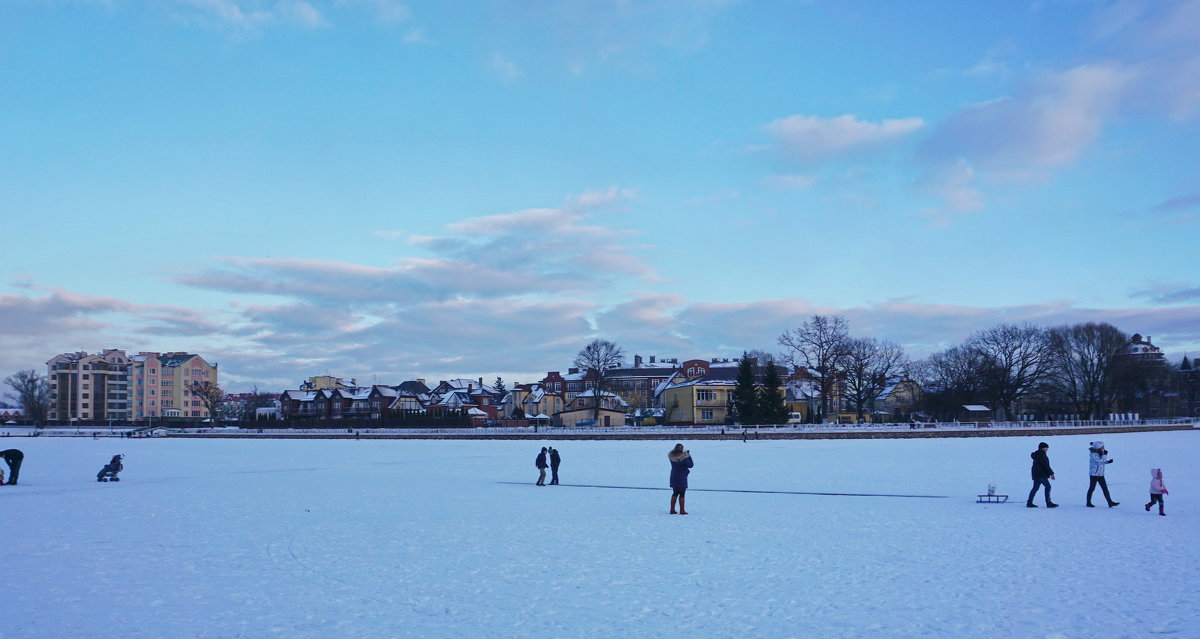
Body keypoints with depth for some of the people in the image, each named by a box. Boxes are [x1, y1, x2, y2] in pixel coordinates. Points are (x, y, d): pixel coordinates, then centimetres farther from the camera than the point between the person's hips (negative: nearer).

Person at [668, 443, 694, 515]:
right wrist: (689, 457, 1)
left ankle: (672, 510, 16)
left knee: (675, 493, 15)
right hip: (681, 478, -6)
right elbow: (690, 465, -13)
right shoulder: (683, 457, -21)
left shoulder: (672, 456, -3)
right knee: (681, 494, 2)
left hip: (674, 477, 6)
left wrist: (686, 454, 10)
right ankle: (682, 510, 5)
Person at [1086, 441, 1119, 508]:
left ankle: (1110, 502, 5)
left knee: (1105, 488, 4)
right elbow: (1100, 461, -26)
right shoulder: (1093, 454, -18)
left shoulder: (1100, 453, 8)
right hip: (1094, 474, -8)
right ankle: (1088, 503, 13)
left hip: (1100, 474, 8)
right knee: (1092, 488, 2)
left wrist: (1108, 462, 2)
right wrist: (1105, 455, -18)